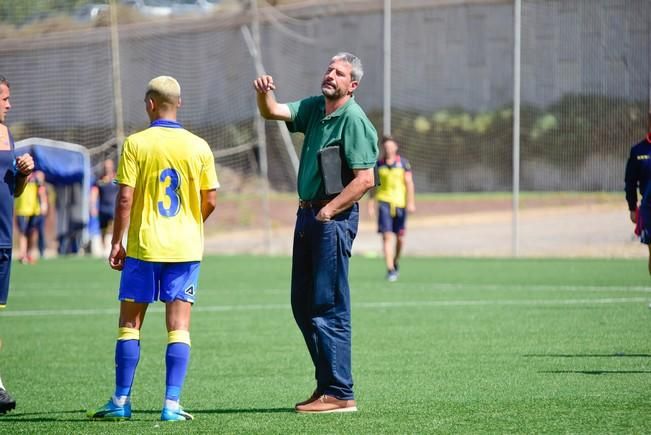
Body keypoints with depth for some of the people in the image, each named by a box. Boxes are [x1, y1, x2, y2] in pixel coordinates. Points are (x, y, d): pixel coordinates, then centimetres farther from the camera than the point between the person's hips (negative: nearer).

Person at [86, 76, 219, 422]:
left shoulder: (136, 144, -6)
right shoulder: (199, 147, 1)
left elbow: (125, 198, -9)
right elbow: (210, 201, 3)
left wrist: (116, 242, 0)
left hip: (143, 247, -1)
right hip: (185, 248, 2)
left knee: (130, 323, 9)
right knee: (179, 326, 2)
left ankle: (121, 402, 12)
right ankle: (171, 404, -5)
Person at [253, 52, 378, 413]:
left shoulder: (354, 119, -13)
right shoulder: (314, 108, 11)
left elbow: (365, 179, -18)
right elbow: (272, 113, 5)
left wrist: (328, 211, -19)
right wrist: (264, 94, -17)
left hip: (334, 217, -9)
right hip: (307, 214, 9)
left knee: (328, 306, -9)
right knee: (303, 304, 13)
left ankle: (339, 393, -7)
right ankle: (326, 384, 21)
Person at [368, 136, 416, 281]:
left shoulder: (403, 163, 3)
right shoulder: (379, 164, 6)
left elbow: (409, 183, 0)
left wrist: (411, 202, -7)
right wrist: (371, 203, 8)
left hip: (400, 203, 0)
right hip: (384, 202, 0)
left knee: (400, 238, 7)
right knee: (387, 236, -11)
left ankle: (395, 262, 32)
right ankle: (390, 269, -14)